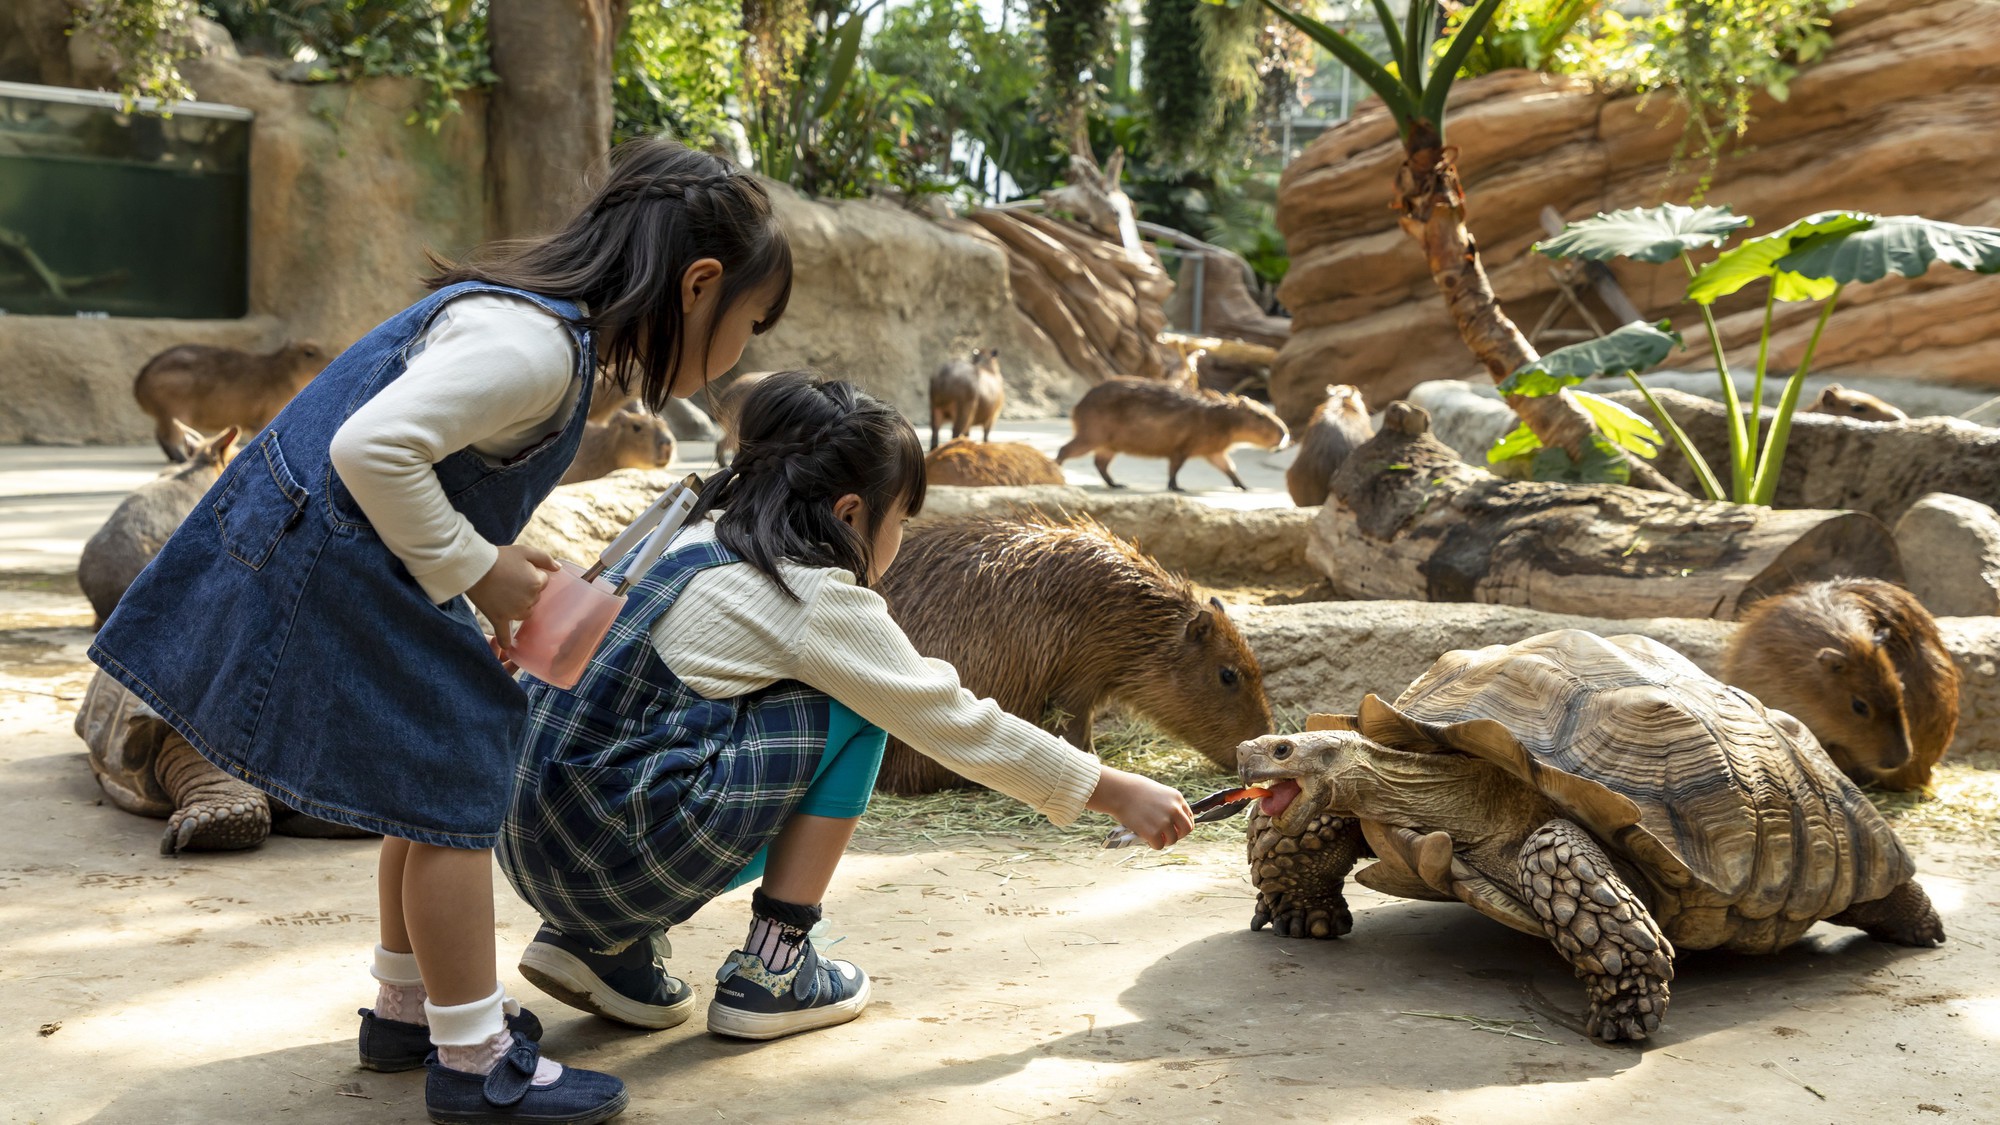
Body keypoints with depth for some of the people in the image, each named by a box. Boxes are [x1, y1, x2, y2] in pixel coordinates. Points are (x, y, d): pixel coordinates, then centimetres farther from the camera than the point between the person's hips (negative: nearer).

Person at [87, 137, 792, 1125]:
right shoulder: (535, 344, -25)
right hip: (324, 568, -11)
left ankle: (407, 1008, 32)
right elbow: (372, 448, -33)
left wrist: (494, 565, 4)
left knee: (442, 770, 18)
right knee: (449, 790, -4)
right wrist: (477, 571, -20)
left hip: (322, 553, 11)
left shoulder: (538, 318, 8)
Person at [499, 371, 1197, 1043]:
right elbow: (962, 725, -2)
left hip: (527, 848, 9)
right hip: (621, 855, -9)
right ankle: (770, 974, 4)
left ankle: (603, 945, 14)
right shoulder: (816, 600, -6)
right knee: (854, 710, 2)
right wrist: (1120, 793, 6)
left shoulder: (692, 538, 16)